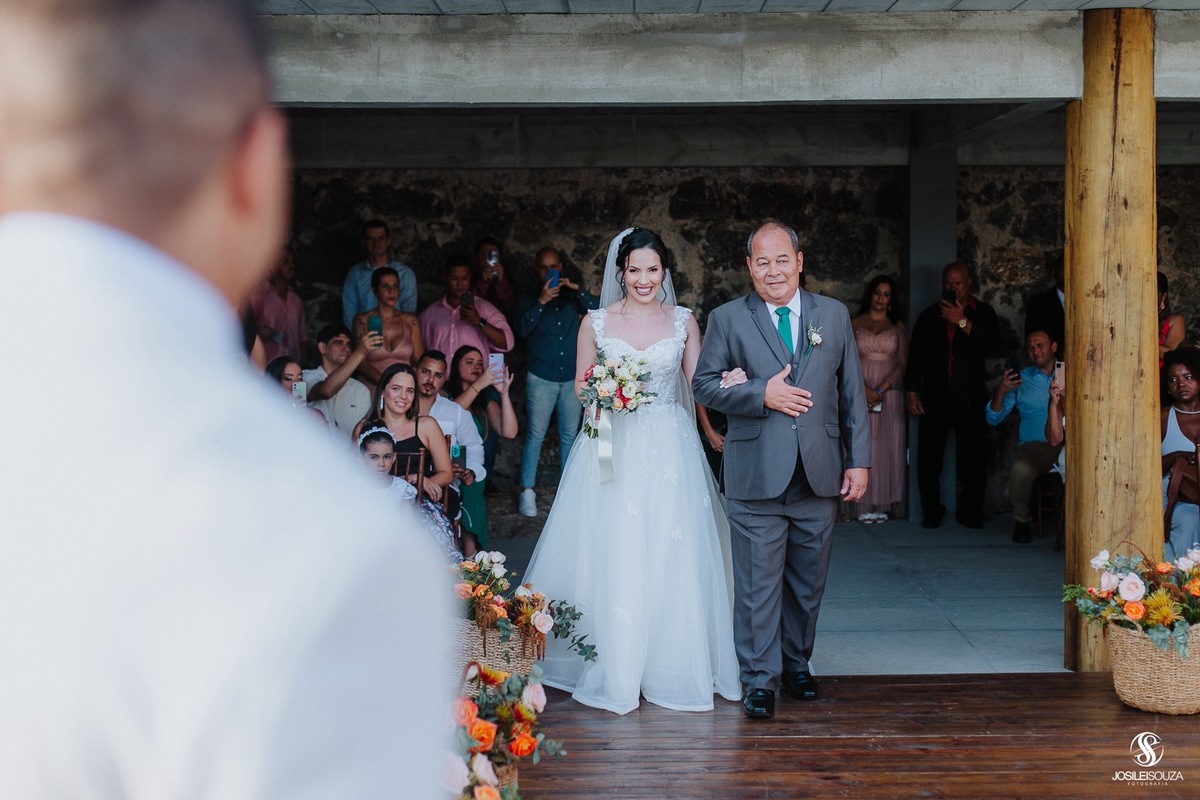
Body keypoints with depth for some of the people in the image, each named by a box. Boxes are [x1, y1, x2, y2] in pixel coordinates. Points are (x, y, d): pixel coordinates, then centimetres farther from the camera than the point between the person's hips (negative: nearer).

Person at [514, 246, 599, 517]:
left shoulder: (572, 297, 13)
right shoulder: (529, 299, 9)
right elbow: (522, 329, -7)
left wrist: (577, 289, -12)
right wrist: (541, 302, -17)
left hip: (572, 377, 3)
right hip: (541, 378, -2)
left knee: (569, 435, 7)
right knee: (535, 435, -6)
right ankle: (527, 492, -5)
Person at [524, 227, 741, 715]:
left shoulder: (683, 321, 6)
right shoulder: (597, 322, 4)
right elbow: (580, 387, 9)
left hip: (669, 449, 1)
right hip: (612, 449, -1)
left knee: (671, 558, 0)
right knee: (612, 559, -2)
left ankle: (670, 666, 13)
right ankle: (614, 670, 10)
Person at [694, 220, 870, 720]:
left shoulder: (834, 315, 9)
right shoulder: (727, 319, 3)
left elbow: (852, 393, 9)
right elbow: (704, 384, -1)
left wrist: (859, 460, 5)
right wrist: (761, 394, -15)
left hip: (820, 474, 3)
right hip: (757, 477, -2)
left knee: (808, 582, 13)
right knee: (758, 584, 0)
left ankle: (797, 664, 30)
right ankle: (759, 679, 11)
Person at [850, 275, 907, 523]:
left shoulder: (898, 327, 9)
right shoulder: (855, 324, 7)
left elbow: (902, 364, 2)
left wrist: (881, 389, -11)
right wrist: (865, 389, -13)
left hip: (889, 393, 1)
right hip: (861, 392, -1)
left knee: (887, 446, 0)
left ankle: (883, 505, 3)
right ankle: (865, 505, -2)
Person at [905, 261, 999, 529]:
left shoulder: (982, 313, 9)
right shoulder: (929, 316, 13)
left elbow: (991, 341, -10)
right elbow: (915, 355, 10)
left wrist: (962, 322, -17)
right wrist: (911, 391, 2)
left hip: (971, 398, -1)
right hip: (935, 397, 1)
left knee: (973, 458, -1)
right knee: (928, 458, -2)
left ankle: (970, 512, 10)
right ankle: (931, 512, 9)